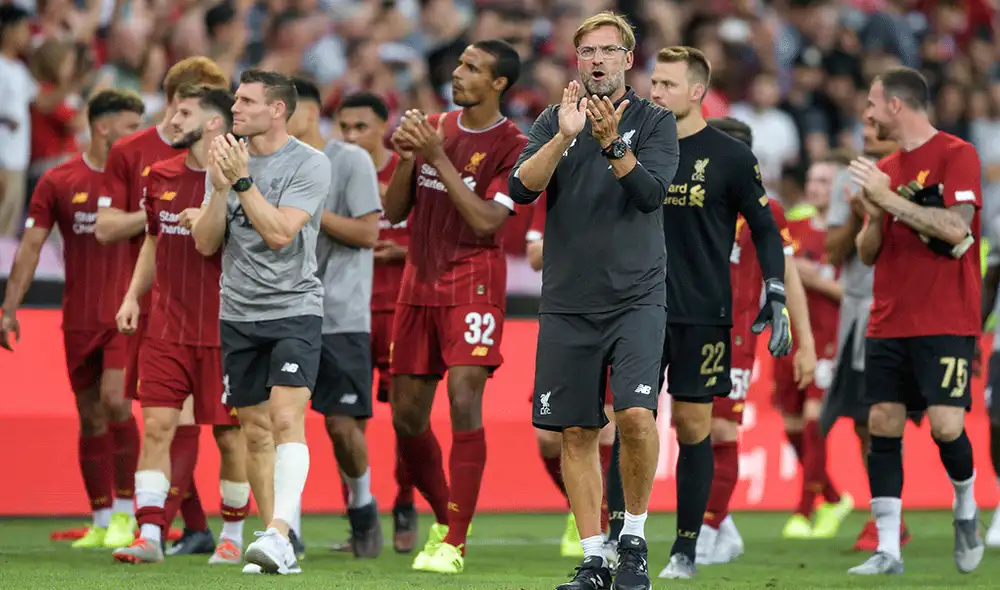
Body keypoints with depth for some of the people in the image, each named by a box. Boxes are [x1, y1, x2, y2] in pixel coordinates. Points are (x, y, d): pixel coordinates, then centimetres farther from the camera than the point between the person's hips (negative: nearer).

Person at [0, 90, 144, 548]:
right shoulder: (58, 182, 3)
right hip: (79, 318, 1)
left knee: (114, 401, -18)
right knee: (91, 419, 5)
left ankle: (125, 512, -7)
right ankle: (101, 522, 14)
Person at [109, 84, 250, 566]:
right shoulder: (160, 177, 9)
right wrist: (133, 295, 13)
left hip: (224, 330, -4)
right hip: (167, 326, 4)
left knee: (230, 433, 3)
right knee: (156, 424, -7)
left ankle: (232, 534, 19)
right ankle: (150, 535, -9)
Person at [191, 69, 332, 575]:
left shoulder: (310, 164, -8)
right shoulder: (226, 158, 7)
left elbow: (279, 233, -18)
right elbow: (205, 243, 4)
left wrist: (242, 180, -16)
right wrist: (220, 187, -10)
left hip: (294, 309, -5)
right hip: (239, 314, 5)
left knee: (286, 419, -19)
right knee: (255, 430, 5)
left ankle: (279, 534, -30)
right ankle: (278, 552, 10)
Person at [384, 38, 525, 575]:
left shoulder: (513, 147, -7)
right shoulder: (434, 127, 10)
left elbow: (486, 220, -17)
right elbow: (393, 213, 11)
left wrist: (439, 159, -18)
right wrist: (407, 159, -7)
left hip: (474, 282, -6)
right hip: (420, 281, 6)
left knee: (464, 401, -18)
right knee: (406, 415, 7)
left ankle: (454, 544, -15)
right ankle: (443, 518, 28)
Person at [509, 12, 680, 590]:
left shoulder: (655, 121, 2)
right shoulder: (554, 120, 8)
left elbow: (651, 192, -11)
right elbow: (521, 188, -5)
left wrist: (612, 142, -25)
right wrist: (564, 136, -19)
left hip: (636, 297, -3)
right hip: (568, 303, 3)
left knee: (636, 414, -18)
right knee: (577, 432, 3)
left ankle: (635, 537, 0)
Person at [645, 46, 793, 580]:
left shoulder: (730, 156, -3)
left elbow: (765, 230, 1)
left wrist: (776, 299, -7)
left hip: (702, 315, -3)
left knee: (693, 427, 1)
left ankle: (686, 551, 9)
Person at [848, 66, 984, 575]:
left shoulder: (956, 155, -5)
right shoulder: (884, 169, 15)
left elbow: (957, 228, -19)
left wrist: (890, 198, -16)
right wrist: (874, 215, -4)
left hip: (946, 323, -6)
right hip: (888, 322, 6)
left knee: (946, 426, -14)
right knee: (883, 427, -2)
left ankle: (966, 510, 15)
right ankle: (888, 550, 0)